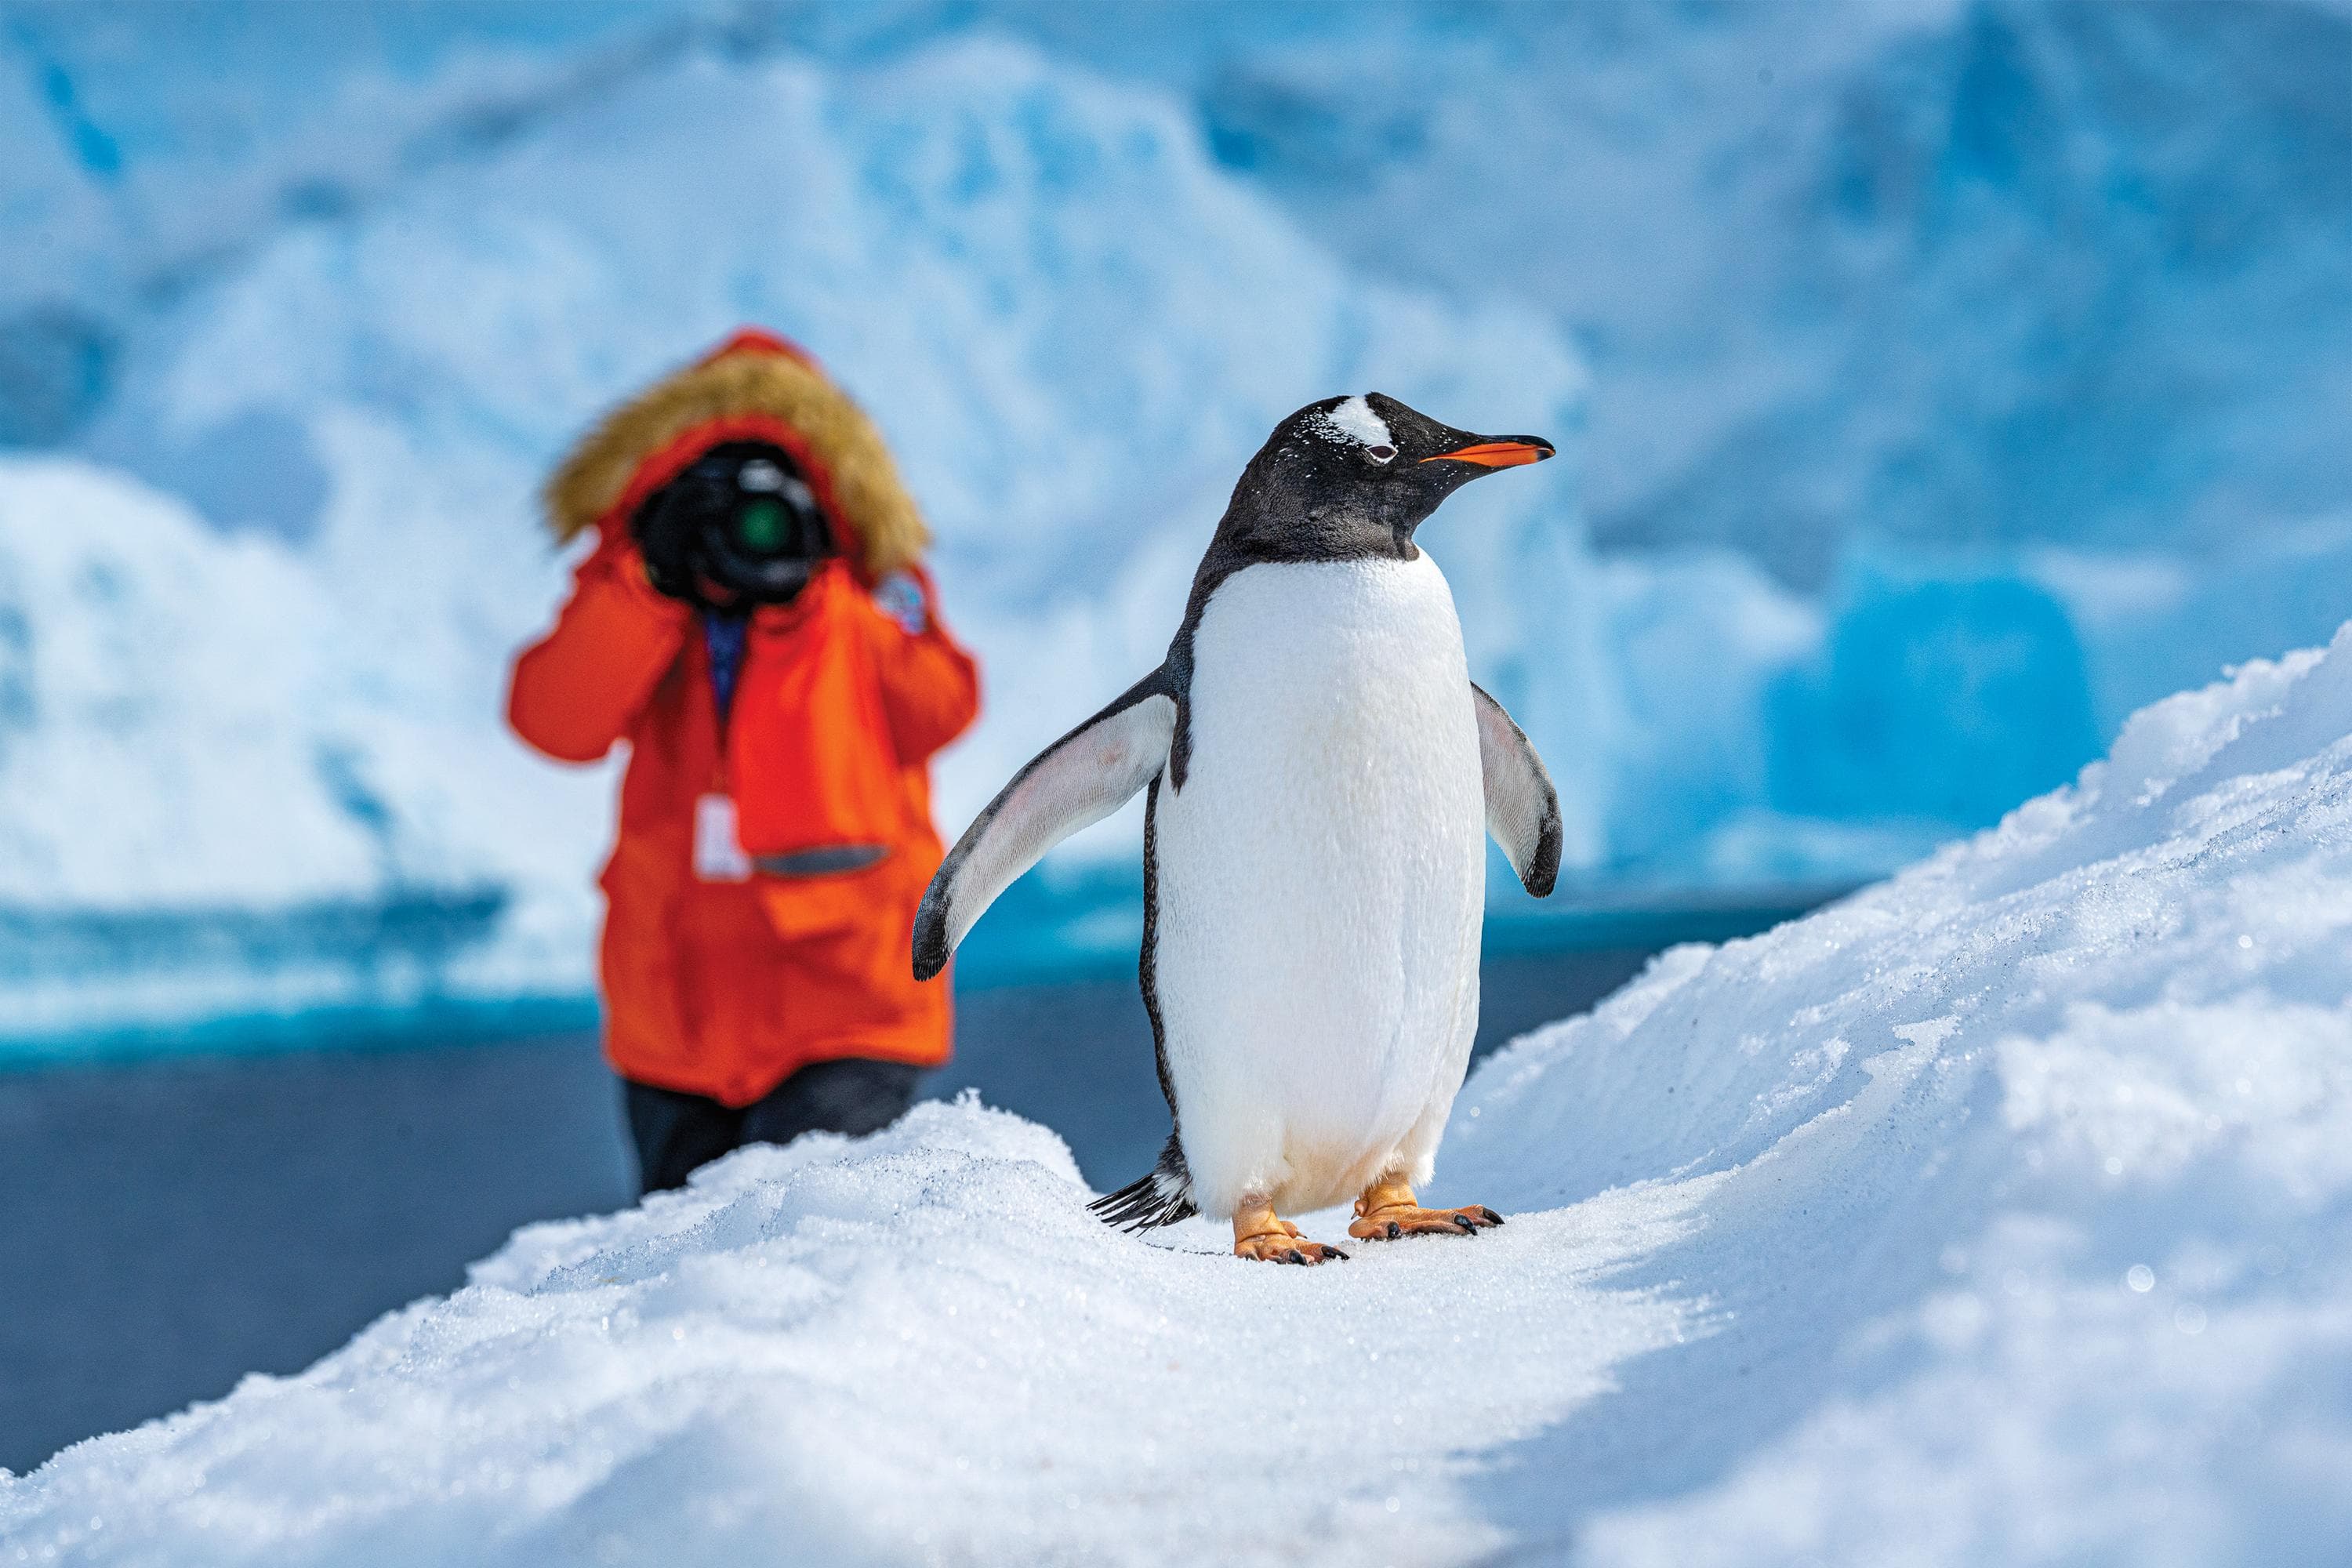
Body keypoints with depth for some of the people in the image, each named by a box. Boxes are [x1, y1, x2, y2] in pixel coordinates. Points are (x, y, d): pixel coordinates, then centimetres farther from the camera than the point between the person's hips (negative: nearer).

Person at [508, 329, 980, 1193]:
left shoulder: (870, 593, 2)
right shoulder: (629, 594, 3)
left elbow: (939, 710, -14)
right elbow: (556, 722, -13)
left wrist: (813, 600, -17)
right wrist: (652, 581, -21)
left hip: (844, 997, -3)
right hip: (677, 1007, 3)